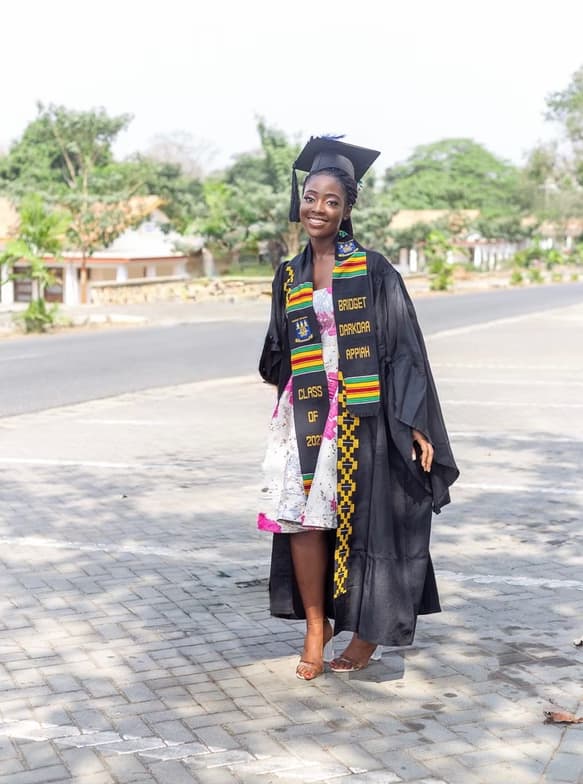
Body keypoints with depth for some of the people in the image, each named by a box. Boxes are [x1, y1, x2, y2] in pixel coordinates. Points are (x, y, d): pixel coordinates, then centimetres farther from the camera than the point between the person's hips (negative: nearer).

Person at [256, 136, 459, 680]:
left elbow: (404, 346, -6)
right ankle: (315, 627, 13)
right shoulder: (289, 277, 9)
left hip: (364, 415, -3)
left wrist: (414, 421, -11)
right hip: (308, 416, 4)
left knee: (365, 521, 2)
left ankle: (370, 630, 21)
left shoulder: (373, 270, -3)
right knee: (302, 520, -4)